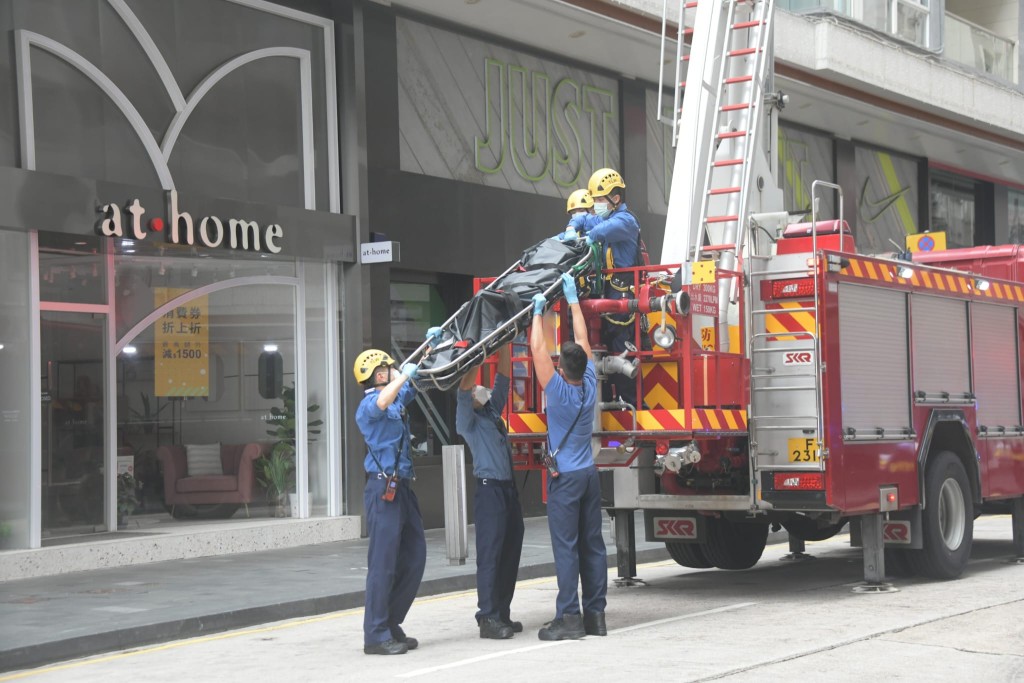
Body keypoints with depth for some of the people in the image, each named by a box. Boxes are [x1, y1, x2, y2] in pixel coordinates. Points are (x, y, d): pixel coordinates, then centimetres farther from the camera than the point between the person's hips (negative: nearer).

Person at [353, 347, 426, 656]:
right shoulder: (368, 405, -10)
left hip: (402, 487, 10)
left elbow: (418, 380, 32)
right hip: (383, 488, -10)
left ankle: (391, 625, 20)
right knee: (383, 561, -9)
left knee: (414, 557, 12)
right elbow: (382, 402, -34)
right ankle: (376, 636, -6)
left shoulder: (397, 398, 17)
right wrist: (405, 375, -26)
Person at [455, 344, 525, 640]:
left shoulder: (492, 412, 17)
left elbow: (503, 377, 18)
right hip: (490, 490, -8)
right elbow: (464, 387, -16)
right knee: (490, 554, -8)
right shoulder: (467, 419, -2)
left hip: (509, 488, 8)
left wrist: (504, 345, 13)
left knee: (510, 552, 9)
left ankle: (502, 614, 16)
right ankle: (488, 618, -8)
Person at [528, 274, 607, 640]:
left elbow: (538, 349, -9)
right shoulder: (590, 384, 1)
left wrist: (538, 312, 2)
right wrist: (572, 299, 17)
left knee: (566, 546, -6)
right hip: (589, 474, 6)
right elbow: (583, 339, 10)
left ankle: (568, 617, -8)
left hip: (565, 476, -6)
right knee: (592, 544, 8)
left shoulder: (558, 390, -14)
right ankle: (595, 614, 12)